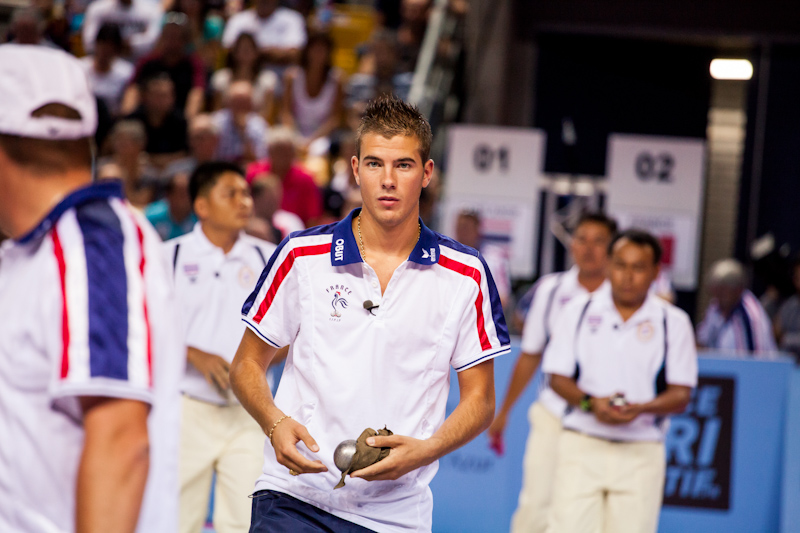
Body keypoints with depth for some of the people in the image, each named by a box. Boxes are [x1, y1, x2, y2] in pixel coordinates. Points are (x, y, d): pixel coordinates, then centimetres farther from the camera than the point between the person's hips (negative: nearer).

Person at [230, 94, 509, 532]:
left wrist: (424, 450, -12)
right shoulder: (301, 255, 2)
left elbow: (479, 399, 6)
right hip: (294, 498, -1)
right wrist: (276, 423, -11)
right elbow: (247, 365, 9)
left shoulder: (466, 274, 2)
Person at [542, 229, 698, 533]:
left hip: (642, 453, 0)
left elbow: (681, 394, 2)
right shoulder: (578, 311, 7)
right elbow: (558, 377, 6)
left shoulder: (674, 322, 5)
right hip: (581, 443, 0)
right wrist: (590, 403, -13)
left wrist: (640, 408, -17)